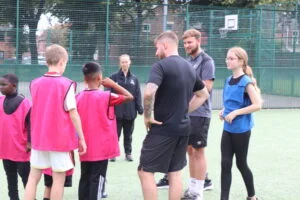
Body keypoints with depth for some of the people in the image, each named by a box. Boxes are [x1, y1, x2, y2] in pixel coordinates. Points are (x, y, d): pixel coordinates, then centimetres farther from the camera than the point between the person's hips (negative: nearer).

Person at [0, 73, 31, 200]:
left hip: (20, 148, -6)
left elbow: (30, 123, -9)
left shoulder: (24, 102, -10)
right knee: (10, 177, 12)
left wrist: (29, 142, -11)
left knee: (25, 176, 2)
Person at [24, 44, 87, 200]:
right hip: (60, 139, -5)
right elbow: (73, 114, -11)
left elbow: (37, 110, 12)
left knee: (33, 177, 9)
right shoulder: (66, 84, -11)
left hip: (38, 138, 5)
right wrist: (81, 139, -4)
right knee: (59, 178, 3)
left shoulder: (35, 84, 4)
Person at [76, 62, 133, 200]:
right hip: (101, 148, -5)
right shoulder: (106, 96, -12)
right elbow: (129, 96, -7)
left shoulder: (78, 98, 2)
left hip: (85, 148, 5)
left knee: (85, 180, 12)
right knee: (97, 180, -1)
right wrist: (113, 84, -1)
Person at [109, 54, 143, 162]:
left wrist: (139, 107, 1)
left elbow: (138, 94, 8)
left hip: (130, 111, 2)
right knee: (115, 133, 2)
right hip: (117, 111, -2)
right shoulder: (114, 77, -1)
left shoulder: (134, 78, 8)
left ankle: (128, 153, 20)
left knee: (128, 134, 10)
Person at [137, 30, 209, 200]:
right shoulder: (189, 67, 11)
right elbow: (203, 95, 22)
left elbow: (149, 92, -29)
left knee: (146, 171, 1)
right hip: (183, 127, 7)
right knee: (175, 173, 14)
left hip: (163, 128, -7)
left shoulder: (161, 65, -12)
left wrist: (147, 116, -15)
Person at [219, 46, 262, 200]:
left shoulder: (246, 82, -15)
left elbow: (257, 105, -22)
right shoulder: (228, 80, 6)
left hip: (241, 130, -6)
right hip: (228, 129, 6)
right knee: (225, 164, 1)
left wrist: (235, 113, -23)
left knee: (241, 164, 8)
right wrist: (224, 111, 3)